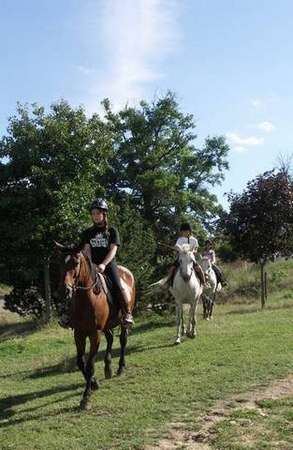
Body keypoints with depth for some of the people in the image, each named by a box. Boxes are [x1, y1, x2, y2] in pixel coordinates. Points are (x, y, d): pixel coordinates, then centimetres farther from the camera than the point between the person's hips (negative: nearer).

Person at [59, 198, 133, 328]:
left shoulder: (112, 231, 5)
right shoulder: (87, 233, 14)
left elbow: (113, 249, -5)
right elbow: (86, 249, 4)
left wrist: (103, 264, -19)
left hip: (109, 264, -3)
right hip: (92, 265, 3)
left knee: (117, 286, -23)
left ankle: (127, 313, -11)